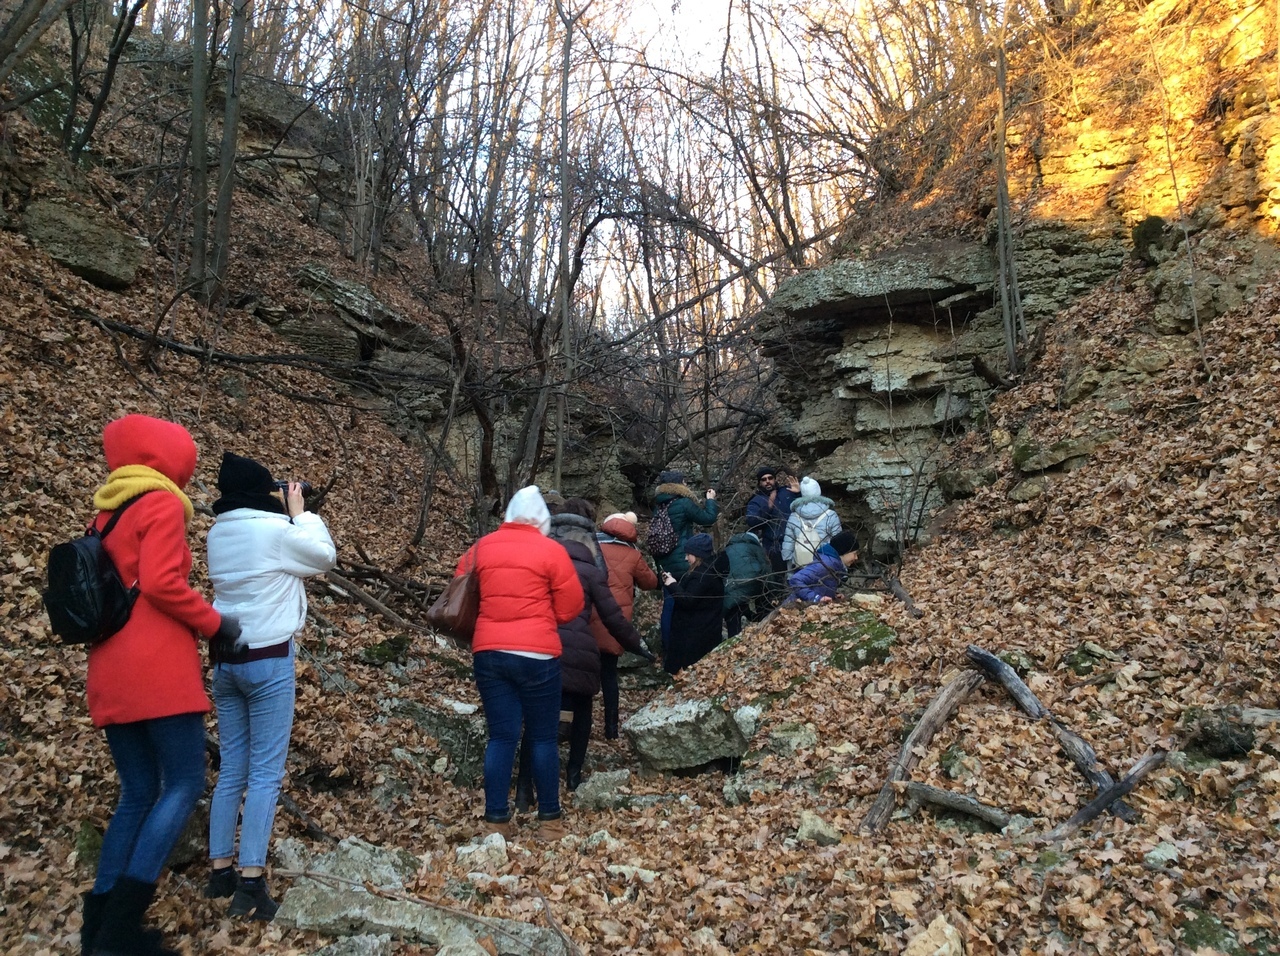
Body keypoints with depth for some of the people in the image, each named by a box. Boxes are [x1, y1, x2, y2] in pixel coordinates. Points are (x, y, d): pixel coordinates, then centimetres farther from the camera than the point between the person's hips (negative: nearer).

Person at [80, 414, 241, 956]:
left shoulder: (107, 512, 19)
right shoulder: (162, 504, -6)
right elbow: (160, 584, -17)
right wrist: (215, 624, -5)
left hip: (110, 673, 8)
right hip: (158, 667, -8)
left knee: (138, 793, 13)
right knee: (184, 784, -3)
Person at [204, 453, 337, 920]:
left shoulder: (218, 533, 6)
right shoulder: (275, 530, -14)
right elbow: (325, 556, 0)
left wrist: (287, 516, 10)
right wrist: (300, 512, 9)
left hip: (226, 658, 7)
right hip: (268, 659, -7)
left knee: (231, 770, 13)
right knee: (265, 772, -3)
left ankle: (219, 872, 18)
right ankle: (250, 882, -4)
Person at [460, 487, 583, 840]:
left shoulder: (481, 547, 9)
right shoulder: (551, 551, -3)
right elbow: (571, 607, -2)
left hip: (488, 652, 3)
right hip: (537, 655, -3)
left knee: (501, 737, 9)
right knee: (543, 737, 8)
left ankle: (496, 820, 10)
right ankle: (549, 818, 17)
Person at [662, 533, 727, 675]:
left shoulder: (703, 575, -25)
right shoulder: (708, 570, 8)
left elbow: (687, 601, -27)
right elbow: (690, 592, 17)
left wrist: (673, 585, -16)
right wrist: (673, 581, 5)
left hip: (697, 632, -11)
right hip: (702, 628, 11)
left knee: (688, 667, -3)